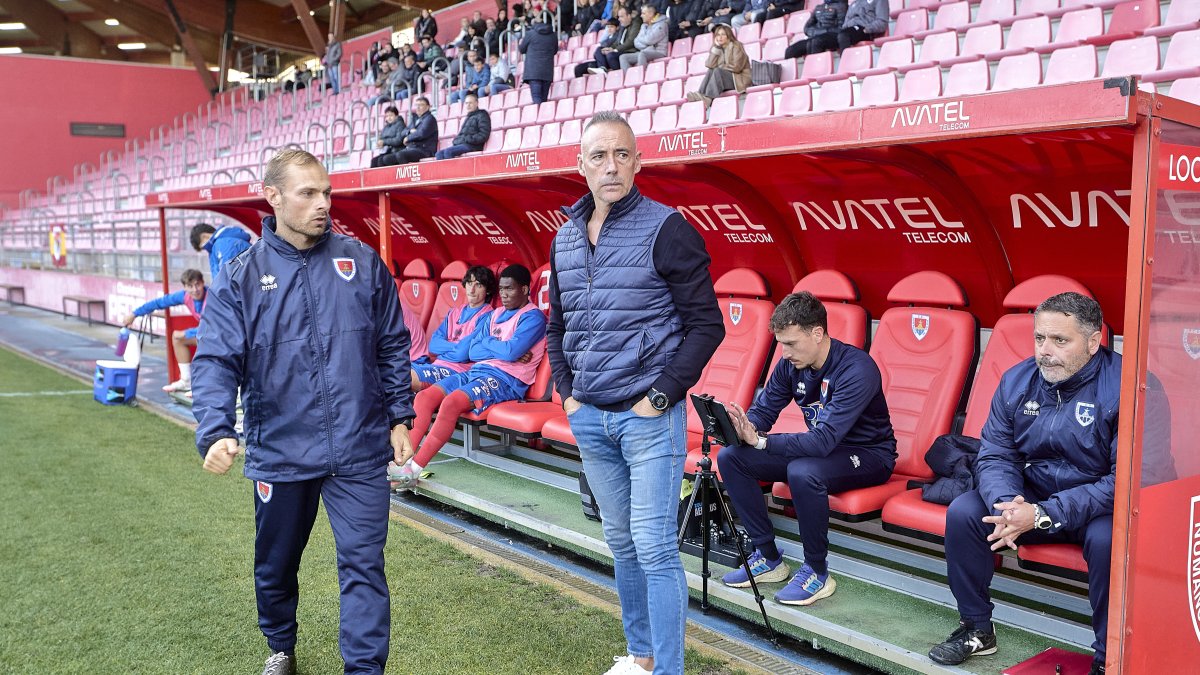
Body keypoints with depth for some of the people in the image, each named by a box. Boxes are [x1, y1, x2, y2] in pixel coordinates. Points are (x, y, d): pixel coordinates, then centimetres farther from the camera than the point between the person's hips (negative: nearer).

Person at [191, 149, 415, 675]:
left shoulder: (362, 263, 1)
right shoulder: (241, 277, -3)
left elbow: (393, 347, 7)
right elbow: (216, 362, -9)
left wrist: (399, 417, 5)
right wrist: (215, 433, -23)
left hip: (359, 451, -1)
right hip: (279, 452, 1)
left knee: (363, 566, -2)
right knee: (276, 565, 20)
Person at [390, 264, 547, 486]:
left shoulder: (533, 316, -1)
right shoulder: (494, 315, 23)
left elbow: (512, 351, -16)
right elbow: (472, 351, 12)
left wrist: (487, 342, 3)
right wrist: (501, 349, -5)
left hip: (506, 379, -8)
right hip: (477, 371, 8)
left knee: (451, 402, -31)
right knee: (424, 397, -12)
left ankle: (414, 469, -27)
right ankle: (403, 459, -18)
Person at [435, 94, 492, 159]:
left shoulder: (481, 115, 4)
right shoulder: (467, 118, 29)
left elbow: (484, 135, -9)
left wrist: (468, 139, -15)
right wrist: (456, 139, 8)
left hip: (472, 146, -8)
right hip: (460, 144, 8)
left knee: (448, 151, -29)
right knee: (439, 153, -13)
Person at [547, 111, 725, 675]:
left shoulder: (666, 229, -9)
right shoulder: (565, 238, 9)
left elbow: (706, 324, -10)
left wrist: (661, 397, -14)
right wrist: (567, 392, 8)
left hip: (649, 416, -6)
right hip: (588, 417, 6)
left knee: (654, 547, -4)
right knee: (620, 541, 16)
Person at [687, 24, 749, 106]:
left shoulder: (736, 46, -4)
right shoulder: (717, 48, 12)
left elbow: (736, 67, -15)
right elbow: (710, 65, -5)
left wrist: (721, 66, -7)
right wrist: (716, 47, -6)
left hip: (739, 78, -6)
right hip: (723, 77, 6)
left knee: (717, 71, -28)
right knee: (710, 71, -18)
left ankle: (708, 97, -41)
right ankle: (702, 95, -34)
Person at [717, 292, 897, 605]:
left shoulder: (856, 369, -27)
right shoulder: (791, 364, -5)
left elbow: (824, 440, -35)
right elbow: (763, 410, -1)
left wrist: (759, 440, -38)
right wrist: (742, 428, -25)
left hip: (868, 455, -7)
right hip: (820, 448, 8)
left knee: (803, 472, -39)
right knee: (730, 457, -9)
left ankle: (817, 573, -17)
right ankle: (768, 557, -1)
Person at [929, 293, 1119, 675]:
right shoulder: (1017, 381, -3)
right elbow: (995, 456, -2)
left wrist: (1043, 514, -32)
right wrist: (1006, 504, -25)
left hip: (1098, 504, -5)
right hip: (1028, 497, 5)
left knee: (1106, 538, -36)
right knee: (962, 512, -14)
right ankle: (977, 629, 4)